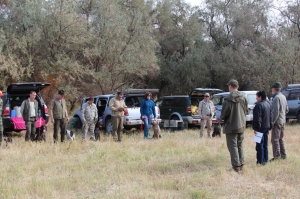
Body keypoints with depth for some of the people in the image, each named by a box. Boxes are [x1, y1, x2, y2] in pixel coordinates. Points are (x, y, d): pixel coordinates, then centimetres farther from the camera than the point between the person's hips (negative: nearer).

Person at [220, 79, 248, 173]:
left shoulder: (228, 99, -18)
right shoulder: (243, 98, 0)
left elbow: (224, 114, -15)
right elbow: (246, 111, 7)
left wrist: (222, 118, 6)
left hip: (231, 126, -6)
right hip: (241, 126, 6)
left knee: (233, 146, 0)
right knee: (240, 145, 17)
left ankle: (236, 166, -3)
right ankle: (241, 164, 21)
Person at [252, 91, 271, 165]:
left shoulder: (259, 105, -16)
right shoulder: (268, 104, 13)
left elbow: (257, 119, -20)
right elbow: (270, 117, 19)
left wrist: (255, 128, -16)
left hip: (261, 128, -9)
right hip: (267, 127, 9)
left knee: (260, 145, -4)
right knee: (265, 145, 15)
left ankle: (260, 161, -3)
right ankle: (265, 160, 19)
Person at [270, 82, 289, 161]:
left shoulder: (276, 98, -18)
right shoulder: (283, 97, 10)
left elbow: (276, 111, -23)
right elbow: (287, 109, 16)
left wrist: (272, 122, -18)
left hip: (277, 122, -9)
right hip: (283, 121, 9)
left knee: (275, 140, -4)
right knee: (280, 139, 18)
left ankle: (277, 156, -3)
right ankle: (283, 155, 23)